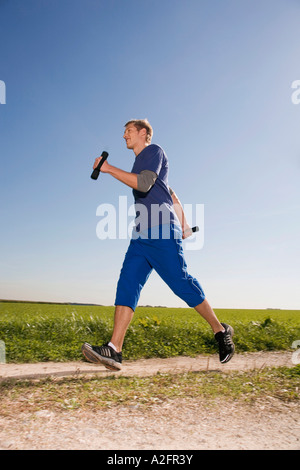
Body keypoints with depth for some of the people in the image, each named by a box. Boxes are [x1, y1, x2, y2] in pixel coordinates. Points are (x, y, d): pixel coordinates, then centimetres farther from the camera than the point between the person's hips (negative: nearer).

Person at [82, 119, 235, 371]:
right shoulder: (141, 163, 29)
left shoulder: (154, 151, 3)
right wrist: (183, 222, 29)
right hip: (142, 236, 9)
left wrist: (109, 168, -9)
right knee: (127, 283, -6)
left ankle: (221, 331, 11)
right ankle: (114, 350, -11)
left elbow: (143, 184, -16)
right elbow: (171, 193, 32)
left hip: (162, 231, -9)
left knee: (182, 283, -8)